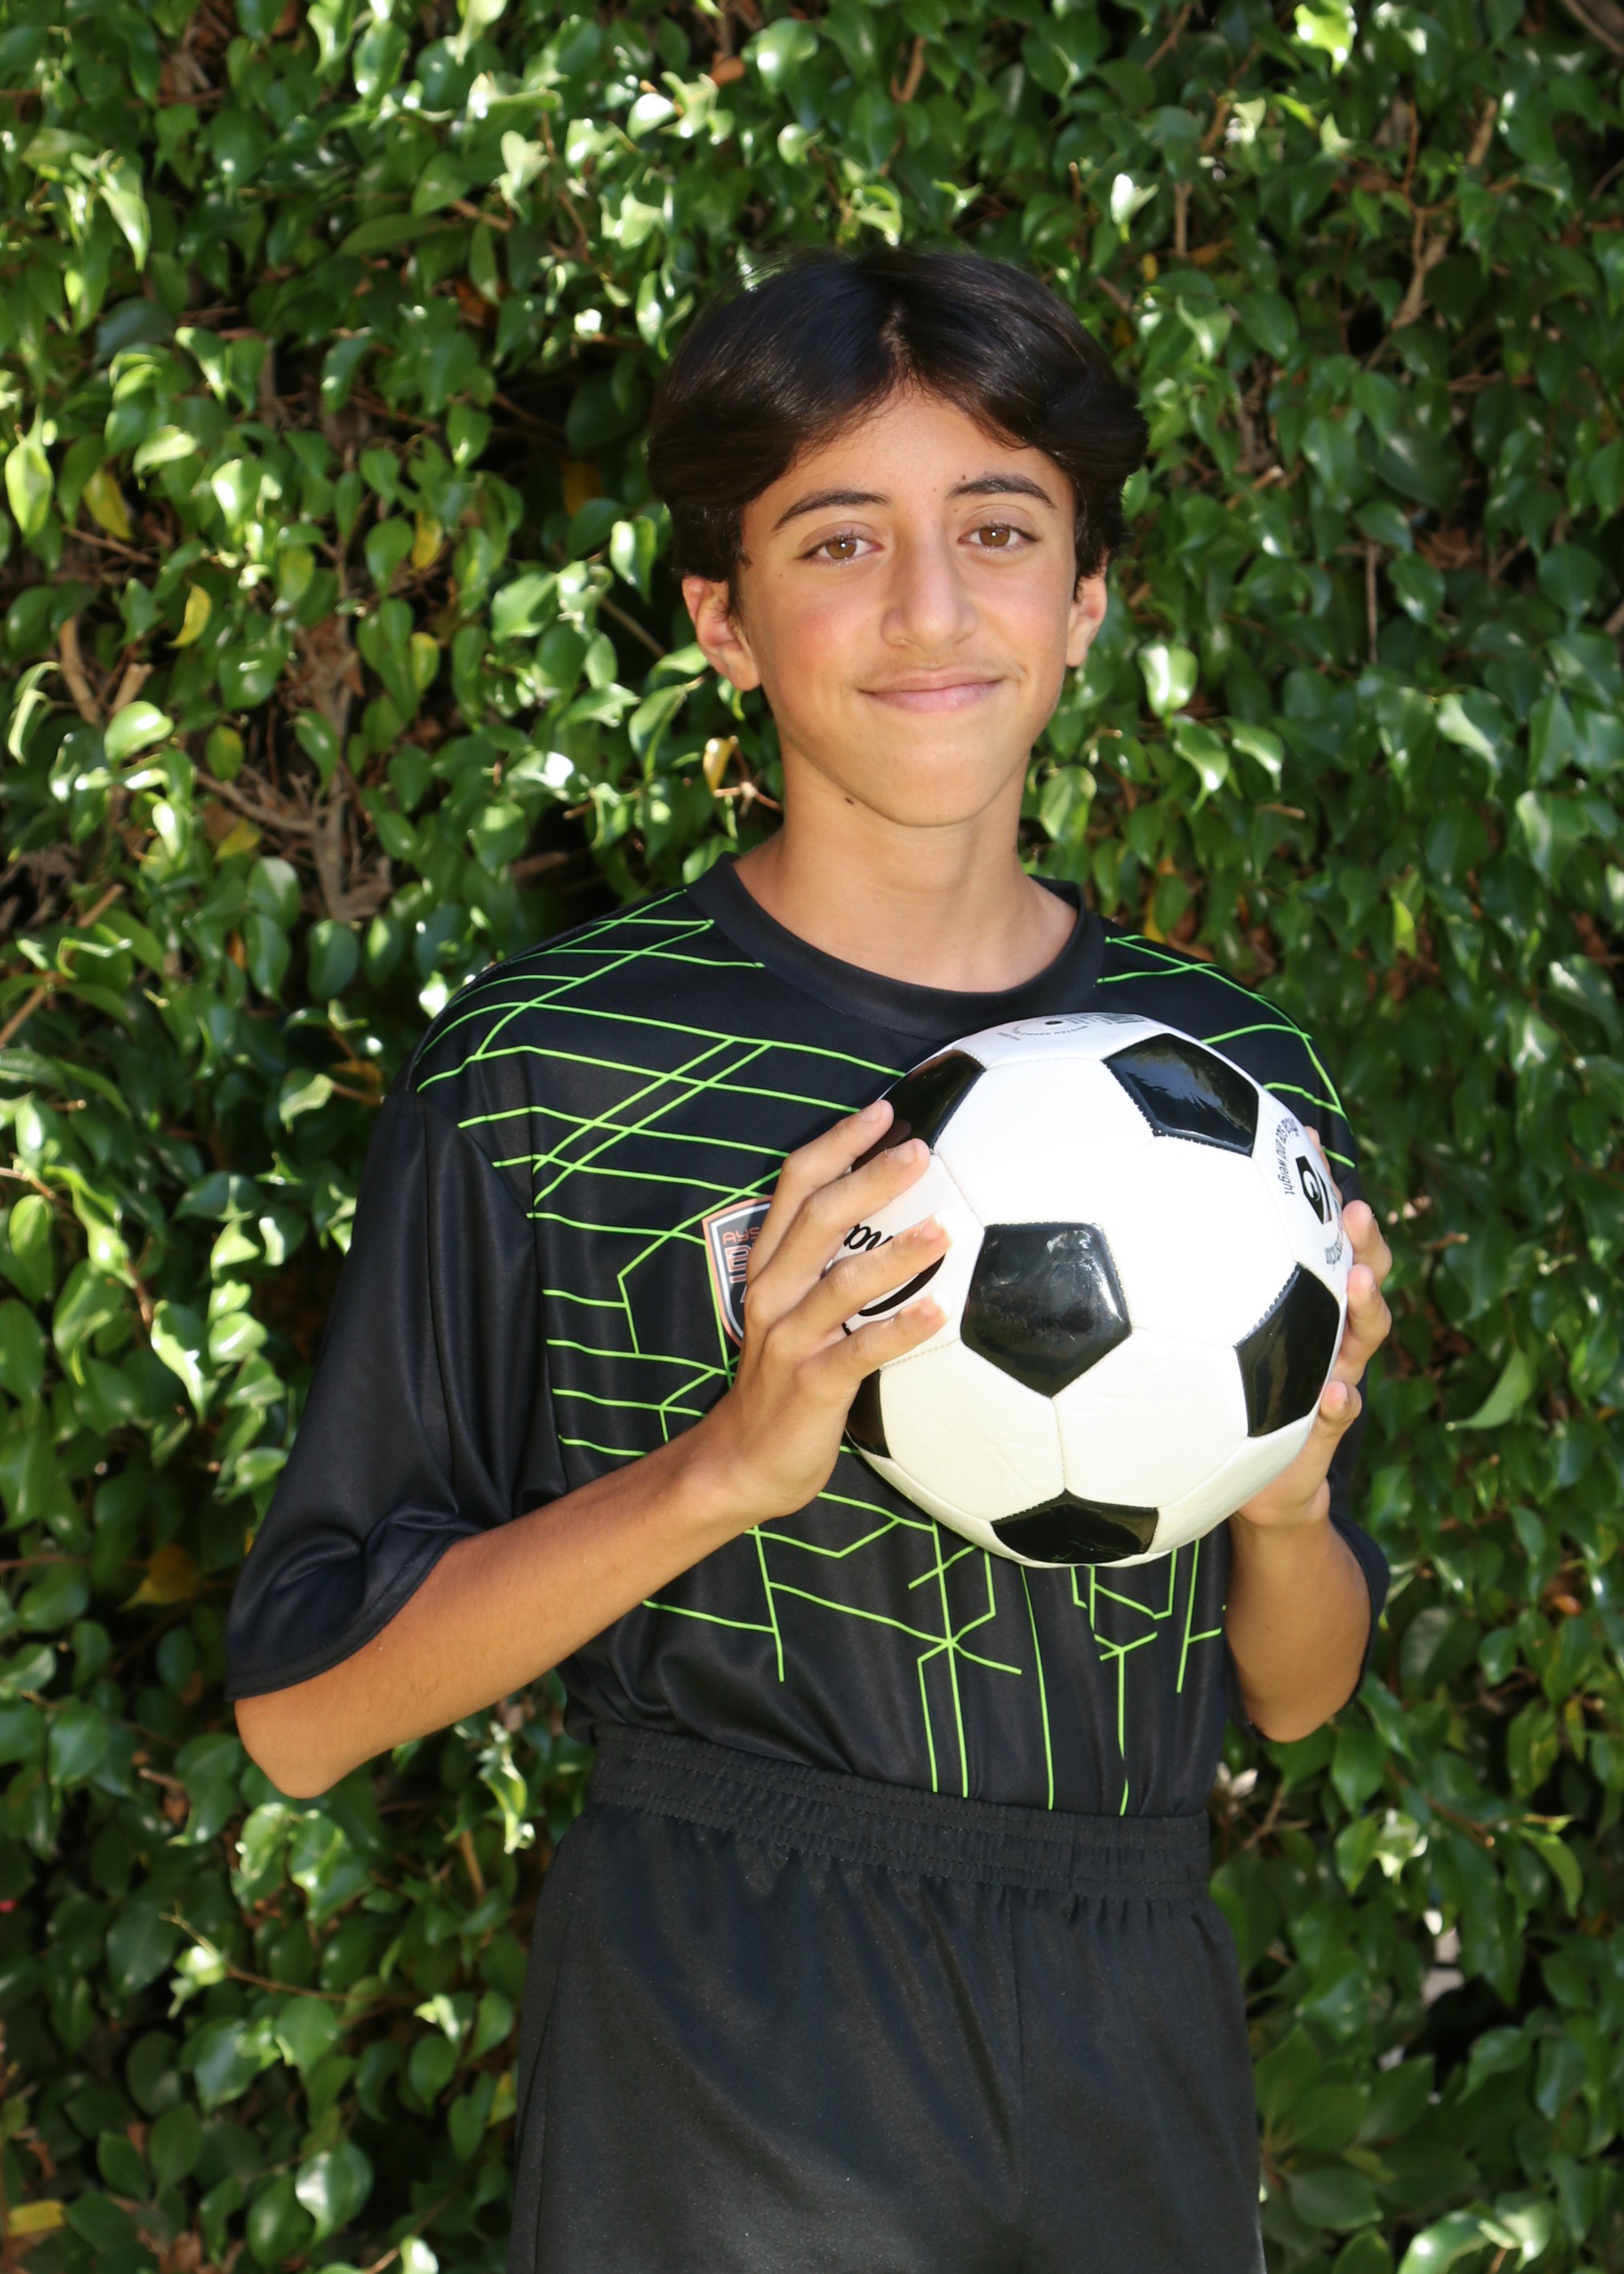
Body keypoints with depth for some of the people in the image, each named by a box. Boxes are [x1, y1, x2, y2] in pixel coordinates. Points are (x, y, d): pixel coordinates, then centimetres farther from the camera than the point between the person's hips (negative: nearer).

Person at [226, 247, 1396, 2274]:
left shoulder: (1238, 1075, 5)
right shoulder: (544, 1078, -8)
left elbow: (1296, 1694, 13)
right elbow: (303, 1708, -9)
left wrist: (1290, 1501, -9)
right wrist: (727, 1465, -21)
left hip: (1138, 2068, 5)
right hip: (725, 2086, -4)